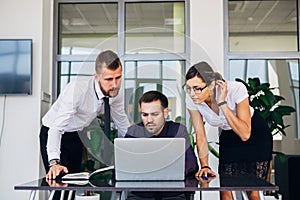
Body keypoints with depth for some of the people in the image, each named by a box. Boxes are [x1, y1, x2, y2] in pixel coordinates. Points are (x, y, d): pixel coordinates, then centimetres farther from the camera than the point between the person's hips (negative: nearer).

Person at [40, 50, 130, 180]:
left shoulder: (117, 92, -15)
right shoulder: (77, 89, -34)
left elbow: (124, 127, 1)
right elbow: (56, 128, -38)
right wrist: (54, 163, -50)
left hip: (77, 136, 5)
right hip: (53, 134, -5)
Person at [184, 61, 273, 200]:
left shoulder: (236, 89, -32)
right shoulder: (192, 100, -22)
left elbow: (245, 134, -35)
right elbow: (200, 136, -13)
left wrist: (222, 103, -40)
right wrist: (204, 166, -25)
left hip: (256, 135, -3)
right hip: (228, 138, 3)